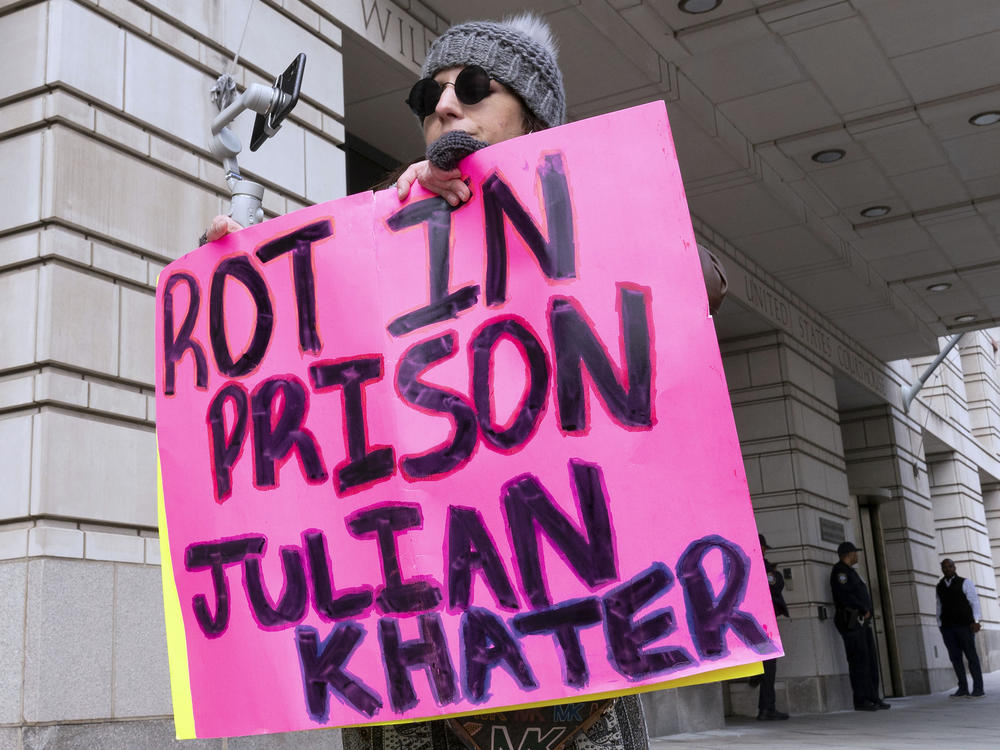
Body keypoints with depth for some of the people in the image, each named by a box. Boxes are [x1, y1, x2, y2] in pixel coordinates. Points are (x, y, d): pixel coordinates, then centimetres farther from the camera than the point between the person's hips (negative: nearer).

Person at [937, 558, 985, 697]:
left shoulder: (965, 583, 4)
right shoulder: (940, 587, 15)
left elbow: (974, 601, -1)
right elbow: (939, 606, 13)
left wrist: (975, 621, -11)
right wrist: (940, 624, 6)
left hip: (964, 625, -4)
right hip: (947, 627, 4)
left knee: (971, 656, -2)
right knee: (955, 657, 1)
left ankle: (978, 689, 0)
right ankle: (963, 688, 5)